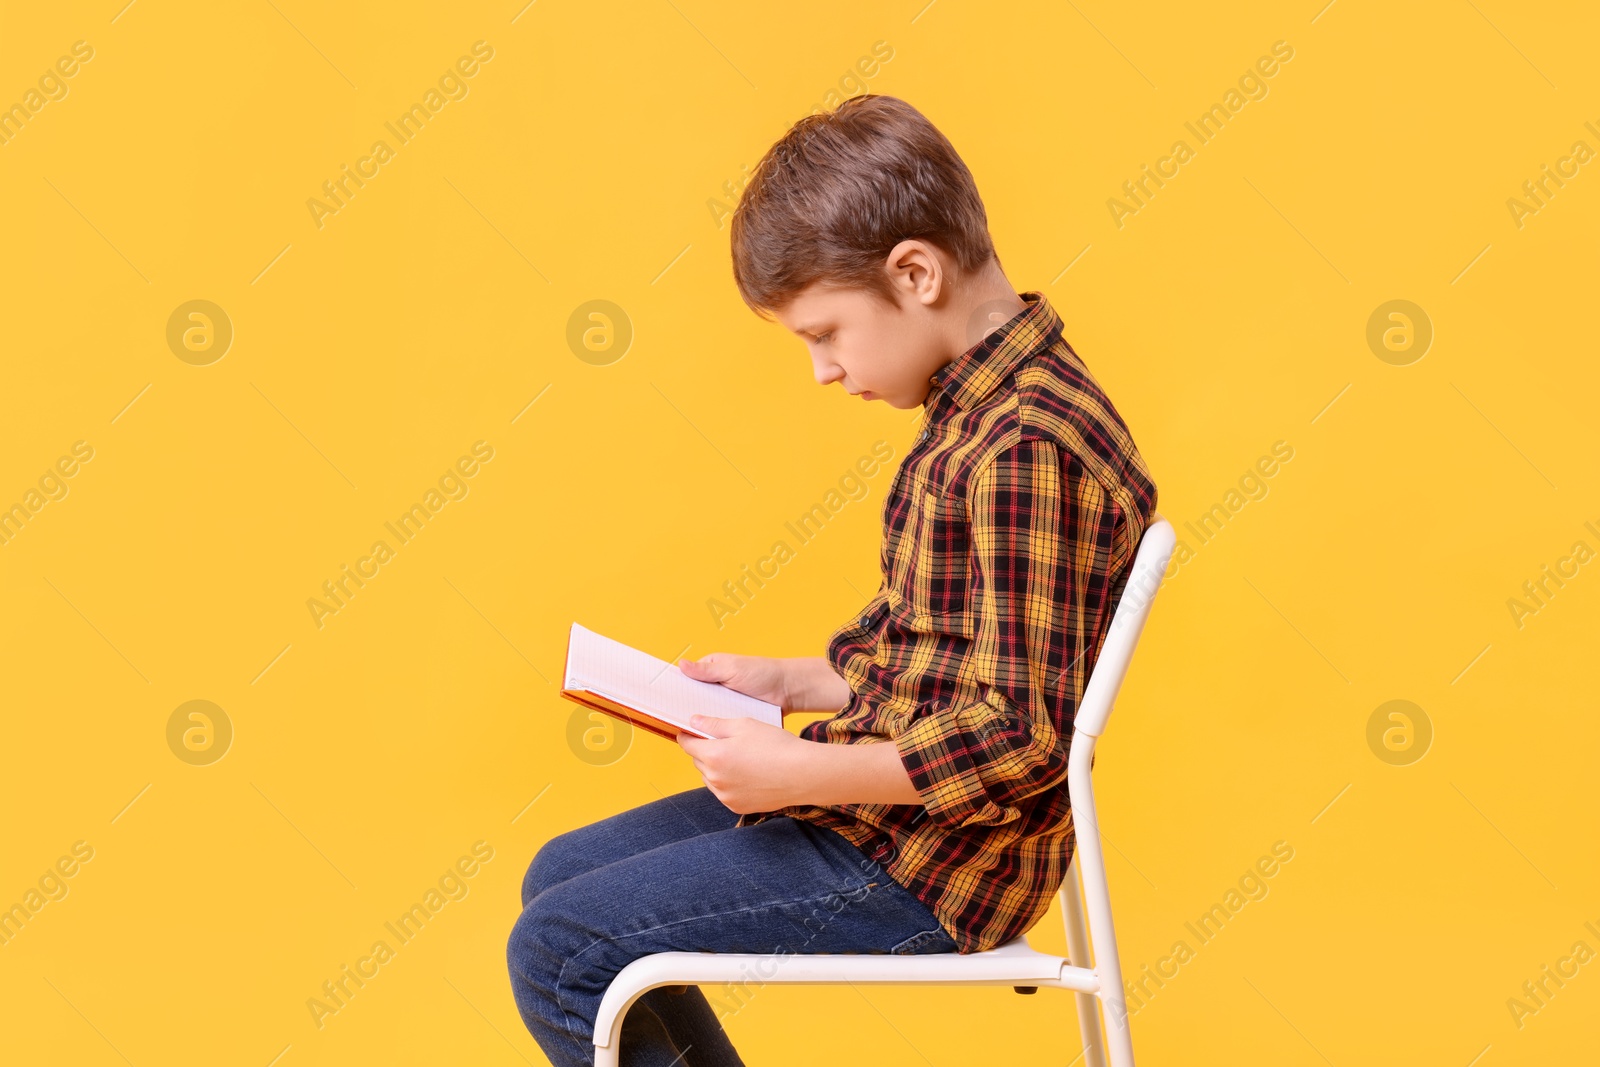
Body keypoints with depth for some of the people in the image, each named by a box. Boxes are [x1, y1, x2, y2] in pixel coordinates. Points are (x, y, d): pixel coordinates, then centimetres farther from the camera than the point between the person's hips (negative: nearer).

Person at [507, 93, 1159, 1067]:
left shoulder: (1024, 449, -24)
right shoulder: (988, 411, 9)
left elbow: (1019, 736, -26)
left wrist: (801, 774, -22)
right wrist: (788, 681, 11)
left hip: (921, 872, -11)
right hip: (891, 805, 11)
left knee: (558, 954, -12)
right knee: (563, 875, 17)